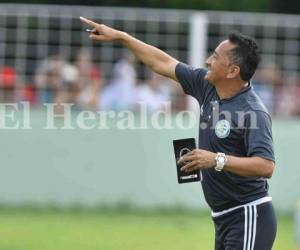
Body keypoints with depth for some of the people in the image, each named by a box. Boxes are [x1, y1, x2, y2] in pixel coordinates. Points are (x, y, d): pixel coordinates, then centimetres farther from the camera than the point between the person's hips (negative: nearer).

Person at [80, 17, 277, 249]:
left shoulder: (254, 112, -19)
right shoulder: (207, 85, 6)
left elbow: (266, 166, -27)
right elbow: (163, 63, 18)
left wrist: (217, 160, -33)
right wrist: (120, 36, 21)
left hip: (249, 219, -9)